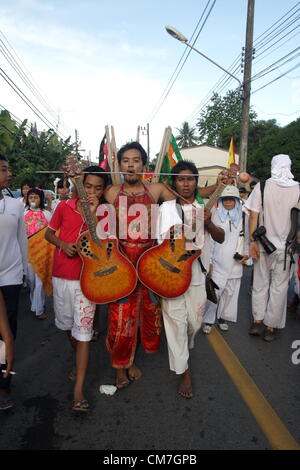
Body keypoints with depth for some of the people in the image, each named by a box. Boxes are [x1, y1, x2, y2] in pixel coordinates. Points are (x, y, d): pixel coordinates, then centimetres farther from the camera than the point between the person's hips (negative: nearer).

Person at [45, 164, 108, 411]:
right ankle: (80, 362, 45)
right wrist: (63, 244, -9)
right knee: (67, 325, 18)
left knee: (83, 331, -4)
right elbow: (48, 233, 11)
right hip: (61, 276, 3)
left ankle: (79, 389, 5)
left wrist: (93, 214, -21)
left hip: (86, 278, -3)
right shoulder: (64, 207, 1)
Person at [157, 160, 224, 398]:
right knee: (176, 321, 1)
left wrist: (209, 224, -20)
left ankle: (184, 347, 46)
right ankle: (183, 370, 19)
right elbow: (162, 241, 1)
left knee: (195, 321, 13)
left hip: (198, 274, 2)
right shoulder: (167, 207, 1)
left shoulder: (204, 208, 6)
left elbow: (221, 238, -1)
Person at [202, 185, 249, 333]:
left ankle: (223, 318, 27)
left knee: (230, 292, 9)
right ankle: (208, 321, 10)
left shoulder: (243, 217, 7)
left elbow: (246, 238, 15)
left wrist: (246, 254, 2)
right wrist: (208, 261, -2)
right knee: (214, 292, -5)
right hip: (218, 263, -3)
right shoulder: (216, 216, -1)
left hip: (235, 264, 3)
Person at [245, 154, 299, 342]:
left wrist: (253, 240, -3)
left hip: (263, 244, 1)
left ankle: (257, 322, 23)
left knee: (260, 284, 14)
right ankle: (271, 327, 18)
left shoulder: (262, 187, -6)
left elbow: (254, 216, -9)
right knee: (279, 287, 9)